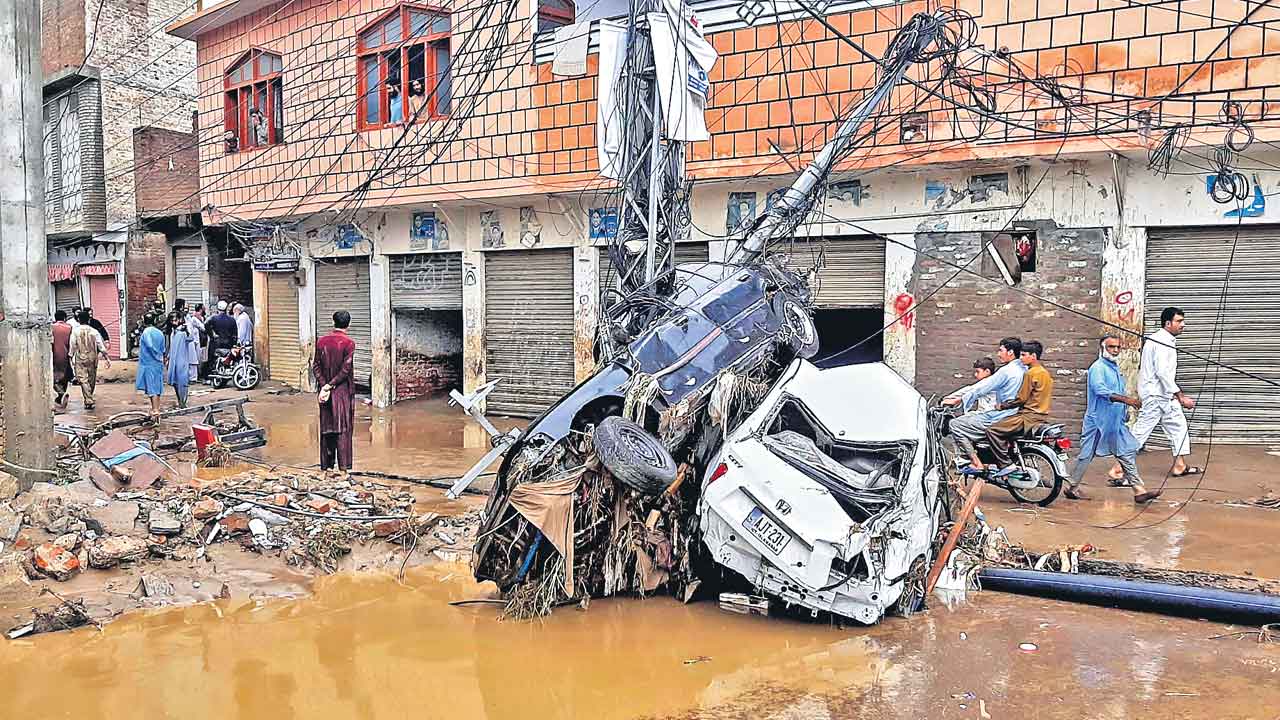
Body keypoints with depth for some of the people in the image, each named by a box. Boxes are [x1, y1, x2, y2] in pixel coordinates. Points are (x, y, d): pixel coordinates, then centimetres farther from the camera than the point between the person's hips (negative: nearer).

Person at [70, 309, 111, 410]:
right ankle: (89, 398, 28)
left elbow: (72, 346, -5)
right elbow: (101, 345, -5)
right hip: (92, 357, 2)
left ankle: (88, 401, -13)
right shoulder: (94, 331, -2)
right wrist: (107, 357, -4)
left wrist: (71, 357, 5)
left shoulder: (75, 331, -5)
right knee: (92, 379, 15)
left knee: (83, 380, -3)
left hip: (80, 358, -2)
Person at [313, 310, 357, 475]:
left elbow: (316, 366, -1)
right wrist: (330, 386, -9)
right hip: (343, 391, -4)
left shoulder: (321, 341, 3)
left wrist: (324, 386, -6)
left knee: (326, 428, 10)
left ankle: (327, 465, 14)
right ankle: (343, 467, 0)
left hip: (325, 389, 4)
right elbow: (345, 369, -15)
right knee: (343, 428, 1)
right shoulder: (349, 343, -11)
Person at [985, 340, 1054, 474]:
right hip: (1041, 416, 10)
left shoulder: (1031, 373, -14)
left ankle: (1006, 464, -17)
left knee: (992, 430, -13)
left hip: (1029, 417, -10)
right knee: (1008, 429, 28)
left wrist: (1001, 406, -4)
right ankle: (1015, 461, 27)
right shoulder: (1045, 372, 16)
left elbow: (1021, 399, -15)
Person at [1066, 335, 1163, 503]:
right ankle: (1072, 488, 12)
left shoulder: (1115, 368, 17)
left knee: (1128, 452, 3)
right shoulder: (1098, 367, -13)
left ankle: (1139, 491, 5)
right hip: (1098, 422, -9)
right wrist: (1126, 399, -35)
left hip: (1116, 423, 9)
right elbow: (1100, 390, -29)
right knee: (1086, 455, 0)